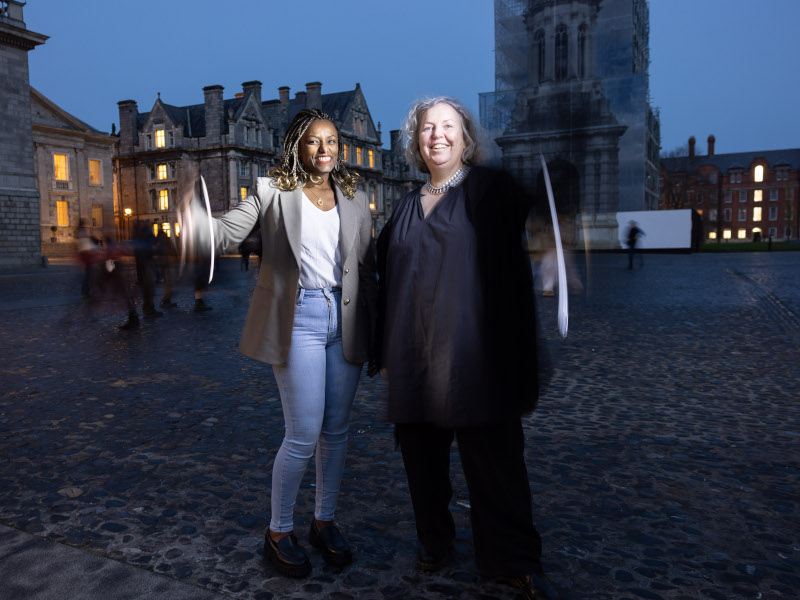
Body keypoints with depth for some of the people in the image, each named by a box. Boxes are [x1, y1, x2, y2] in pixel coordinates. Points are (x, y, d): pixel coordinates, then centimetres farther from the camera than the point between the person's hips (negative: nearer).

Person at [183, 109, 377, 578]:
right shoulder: (274, 191, 1)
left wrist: (377, 332, 8)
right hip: (299, 320, -4)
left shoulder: (353, 201, 10)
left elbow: (368, 271, 10)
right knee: (304, 435, -3)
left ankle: (325, 521, 29)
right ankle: (279, 531, 20)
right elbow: (228, 233, -11)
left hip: (345, 320, 4)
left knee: (337, 430, 10)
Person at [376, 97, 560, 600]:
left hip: (474, 353, -4)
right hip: (414, 355, 4)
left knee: (494, 459, 3)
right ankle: (434, 541, 33)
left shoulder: (494, 191, 3)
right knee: (423, 458, 13)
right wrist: (385, 351, 13)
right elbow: (388, 283, 16)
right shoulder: (407, 208, 15)